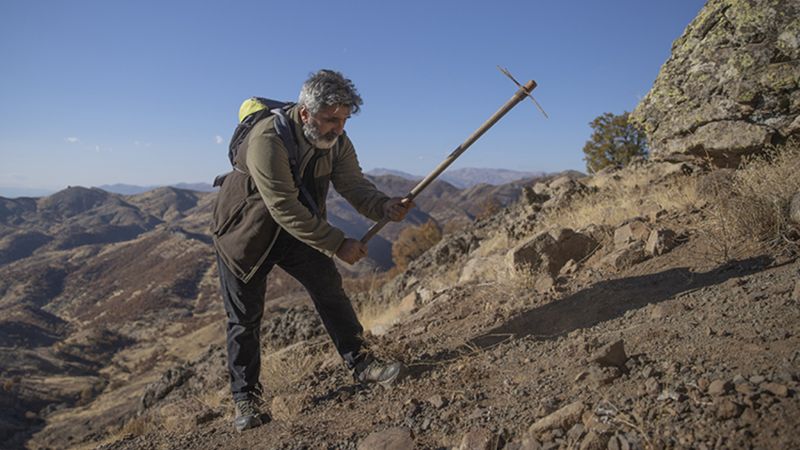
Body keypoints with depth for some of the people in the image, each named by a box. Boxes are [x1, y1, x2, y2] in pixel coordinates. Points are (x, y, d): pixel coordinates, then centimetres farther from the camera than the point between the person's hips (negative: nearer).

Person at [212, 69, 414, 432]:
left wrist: (386, 207, -37)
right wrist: (338, 244, -33)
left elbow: (354, 185, -15)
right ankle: (246, 398, 19)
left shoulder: (336, 141, -10)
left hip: (298, 229, 5)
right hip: (245, 232, -5)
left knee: (330, 290, 0)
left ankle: (361, 364, 14)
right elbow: (284, 209, -35)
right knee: (245, 318, 3)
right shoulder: (267, 139, -32)